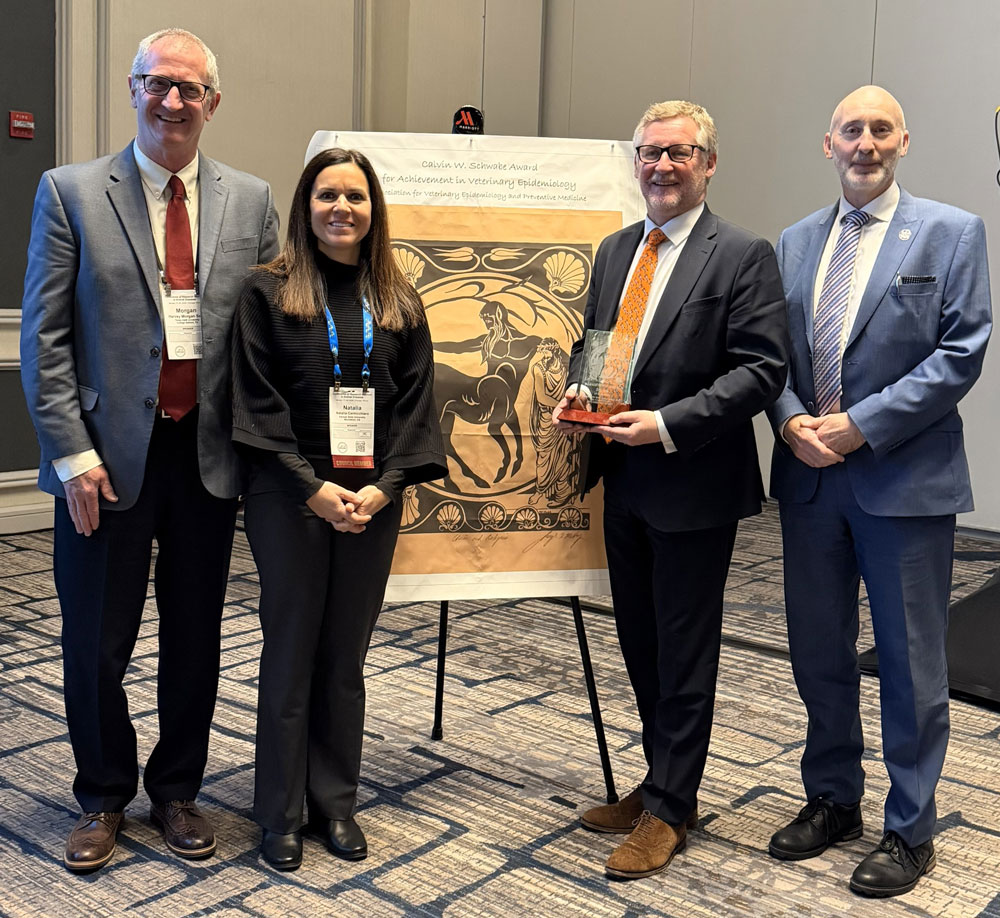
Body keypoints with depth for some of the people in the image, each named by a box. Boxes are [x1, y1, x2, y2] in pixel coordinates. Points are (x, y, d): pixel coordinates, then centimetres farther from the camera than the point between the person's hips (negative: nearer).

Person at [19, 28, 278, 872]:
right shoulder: (72, 193, 0)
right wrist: (72, 452, -10)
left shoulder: (251, 201, 6)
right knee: (96, 645, 9)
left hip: (208, 456, 2)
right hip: (109, 457, -2)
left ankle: (177, 791, 33)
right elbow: (44, 337, -3)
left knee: (195, 641, 13)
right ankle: (104, 798, 31)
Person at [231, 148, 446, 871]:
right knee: (291, 652, 5)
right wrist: (313, 488, -14)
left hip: (372, 501, 3)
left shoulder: (399, 302, 9)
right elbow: (257, 399, -6)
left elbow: (416, 403, 5)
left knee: (346, 655, 10)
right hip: (290, 498, -2)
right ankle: (280, 812, 18)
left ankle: (336, 803, 23)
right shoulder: (269, 291, 0)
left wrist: (384, 486, -9)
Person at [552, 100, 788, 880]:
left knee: (684, 652, 5)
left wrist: (668, 424, -22)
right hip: (624, 480, 7)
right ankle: (663, 782, 36)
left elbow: (761, 369, -15)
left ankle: (669, 810, 20)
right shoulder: (615, 251, 12)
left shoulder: (743, 255, -9)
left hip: (694, 487, -7)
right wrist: (579, 391, -3)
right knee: (641, 643, 18)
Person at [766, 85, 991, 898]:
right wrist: (790, 419, -10)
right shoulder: (796, 242, 11)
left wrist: (863, 425, -16)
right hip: (808, 475, 5)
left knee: (911, 662, 5)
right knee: (819, 651, 15)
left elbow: (962, 351, -10)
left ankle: (910, 828, 22)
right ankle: (833, 799, 33)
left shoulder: (950, 233, -2)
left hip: (904, 479, -4)